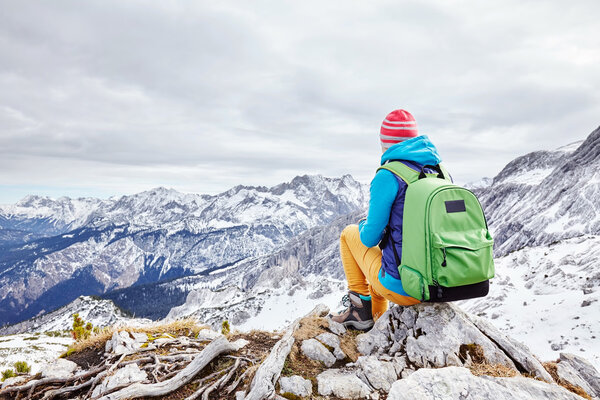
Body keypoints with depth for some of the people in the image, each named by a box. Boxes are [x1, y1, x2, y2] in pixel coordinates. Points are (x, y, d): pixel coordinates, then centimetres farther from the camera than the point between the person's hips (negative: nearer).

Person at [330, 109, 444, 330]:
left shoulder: (387, 177, -15)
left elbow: (369, 238, -10)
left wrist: (365, 224, 13)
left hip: (402, 287, -6)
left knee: (349, 233, 16)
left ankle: (361, 307, 20)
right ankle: (376, 317, 42)